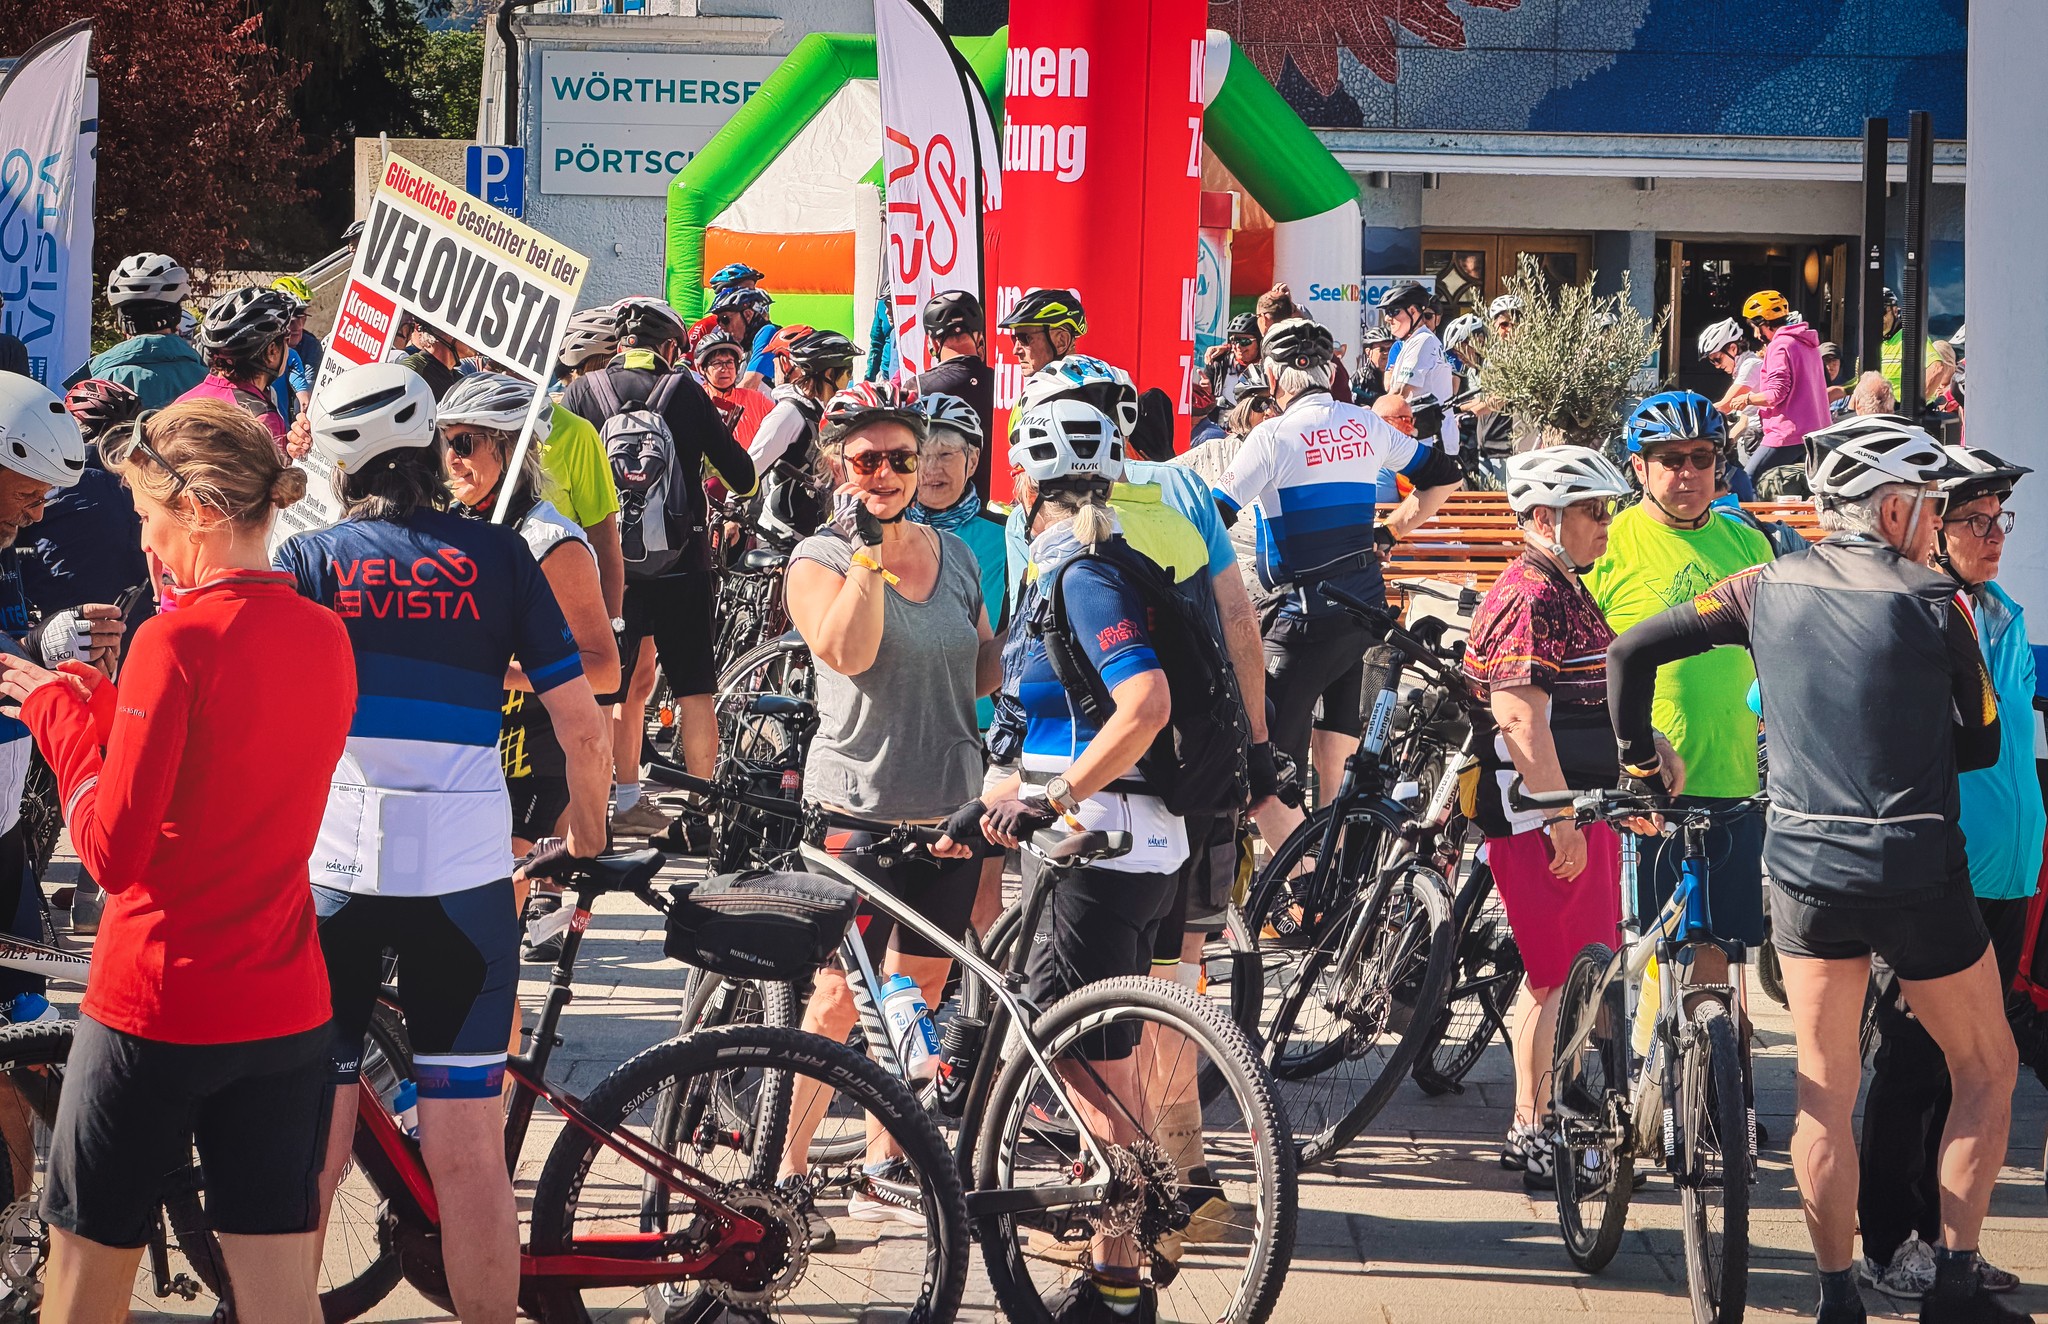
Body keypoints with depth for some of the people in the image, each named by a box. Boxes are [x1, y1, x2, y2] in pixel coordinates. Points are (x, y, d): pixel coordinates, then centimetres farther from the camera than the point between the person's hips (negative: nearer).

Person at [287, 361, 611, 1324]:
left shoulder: (308, 560, 3)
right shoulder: (498, 557, 4)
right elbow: (583, 728, 3)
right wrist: (586, 831, 18)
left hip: (327, 873, 0)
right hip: (464, 874, 0)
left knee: (306, 1147, 8)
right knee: (468, 1153, 3)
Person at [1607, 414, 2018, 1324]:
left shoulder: (1771, 588, 2)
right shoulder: (1934, 603, -8)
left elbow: (1631, 650, 4)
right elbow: (1982, 744, 1)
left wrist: (1637, 753, 20)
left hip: (1803, 866, 4)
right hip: (1918, 872, -4)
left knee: (1825, 1093, 11)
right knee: (1987, 1071, 14)